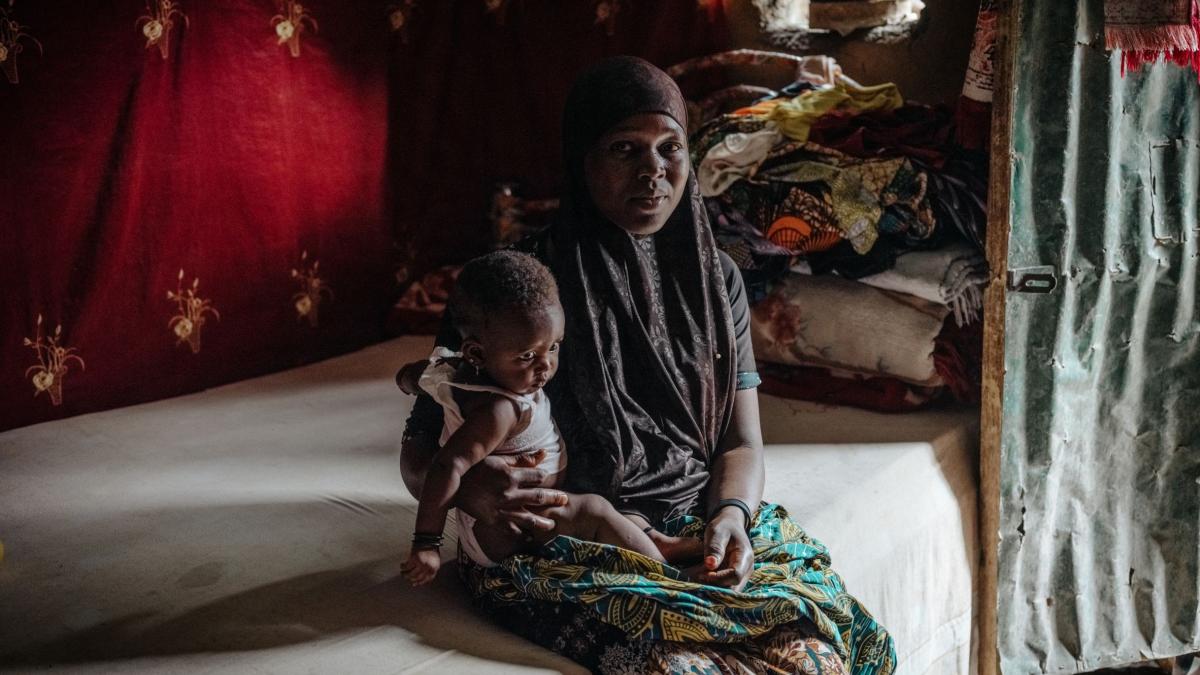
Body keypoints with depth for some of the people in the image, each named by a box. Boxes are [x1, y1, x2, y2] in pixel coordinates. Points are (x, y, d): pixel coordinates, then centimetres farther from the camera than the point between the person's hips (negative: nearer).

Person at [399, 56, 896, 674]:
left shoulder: (714, 278, 9)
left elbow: (740, 441, 10)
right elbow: (419, 455, -3)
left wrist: (732, 515, -13)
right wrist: (469, 487, -27)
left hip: (701, 522, 4)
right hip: (564, 546, -4)